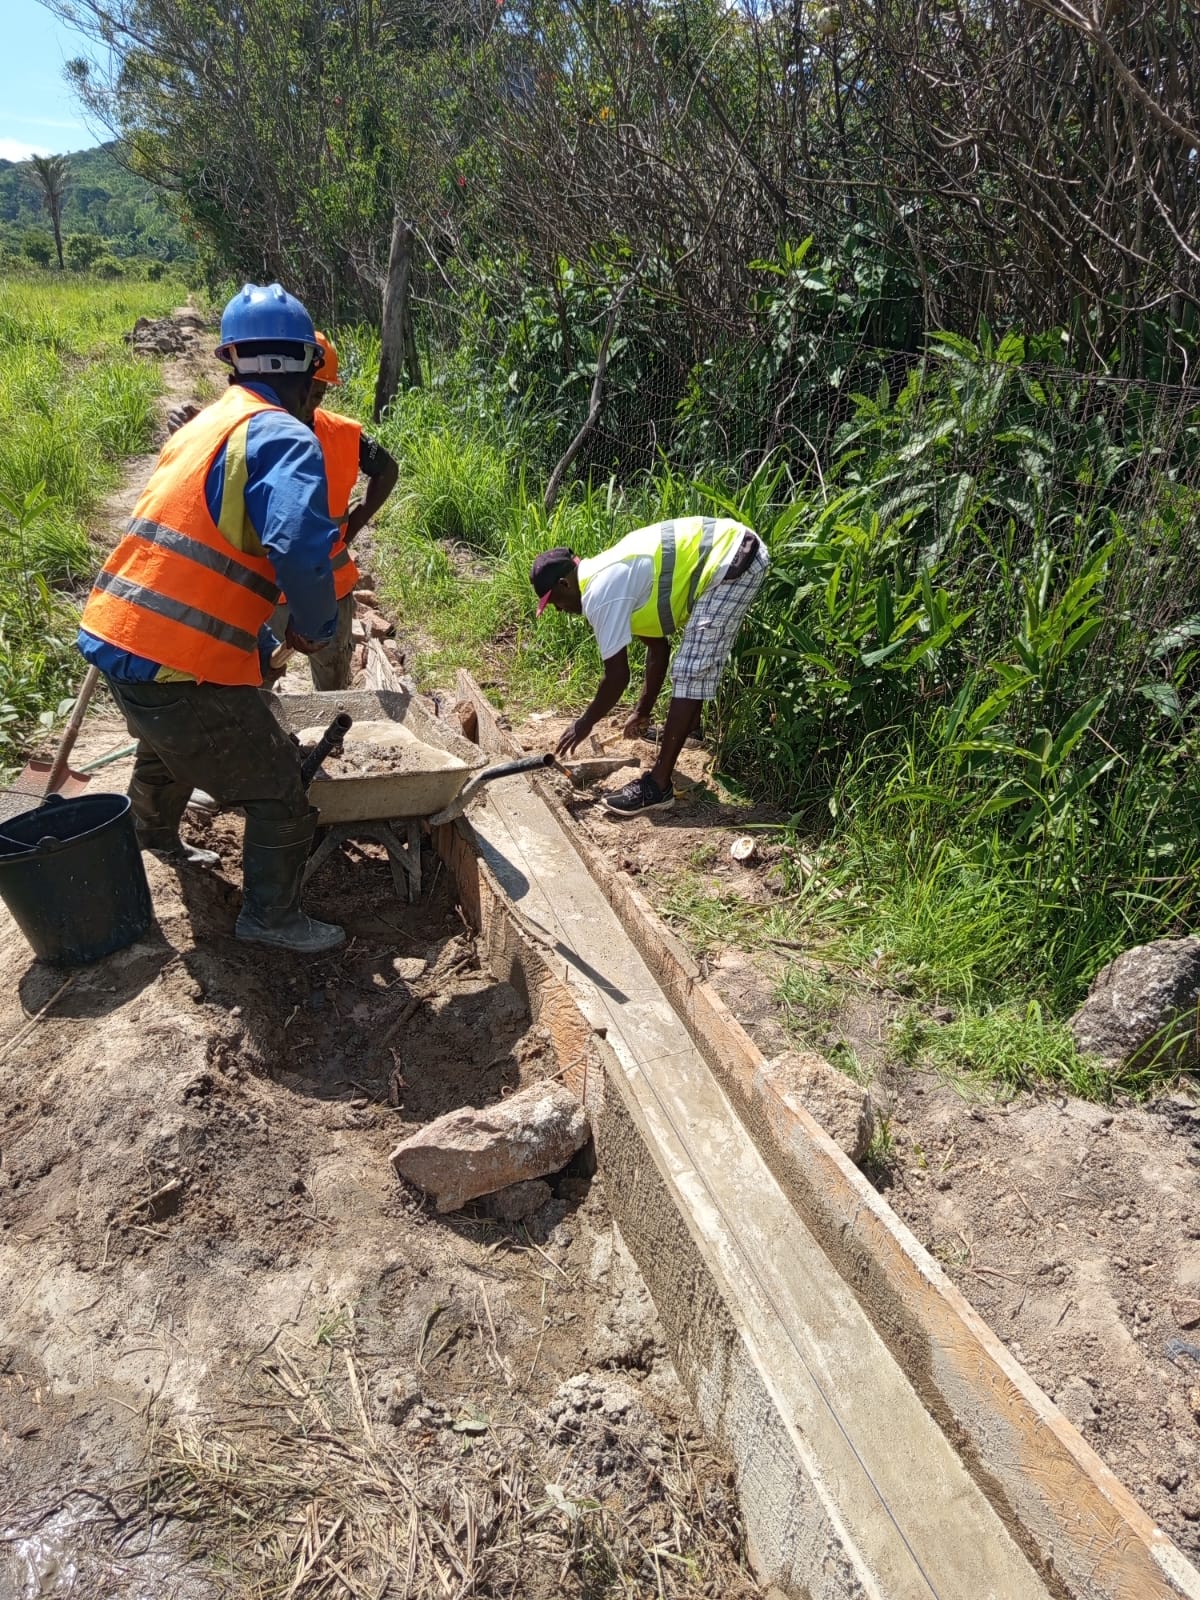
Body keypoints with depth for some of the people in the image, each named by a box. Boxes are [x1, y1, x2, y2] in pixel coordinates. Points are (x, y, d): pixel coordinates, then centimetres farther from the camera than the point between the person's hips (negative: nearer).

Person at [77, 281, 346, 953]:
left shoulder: (204, 426, 16)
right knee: (282, 791, 7)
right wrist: (317, 627, -11)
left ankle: (155, 835, 64)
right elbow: (300, 551, -31)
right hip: (181, 667, -10)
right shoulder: (283, 437, -13)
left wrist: (262, 643, 27)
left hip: (114, 637, 10)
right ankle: (272, 917, 22)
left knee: (170, 744, 38)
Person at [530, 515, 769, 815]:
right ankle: (685, 725, 51)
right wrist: (643, 711, 29)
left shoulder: (601, 594, -12)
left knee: (691, 671, -10)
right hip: (735, 547, 11)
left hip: (732, 562, -11)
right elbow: (658, 646, 24)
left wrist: (584, 724, 6)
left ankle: (659, 784, -8)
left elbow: (617, 676, -10)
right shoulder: (612, 577, 17)